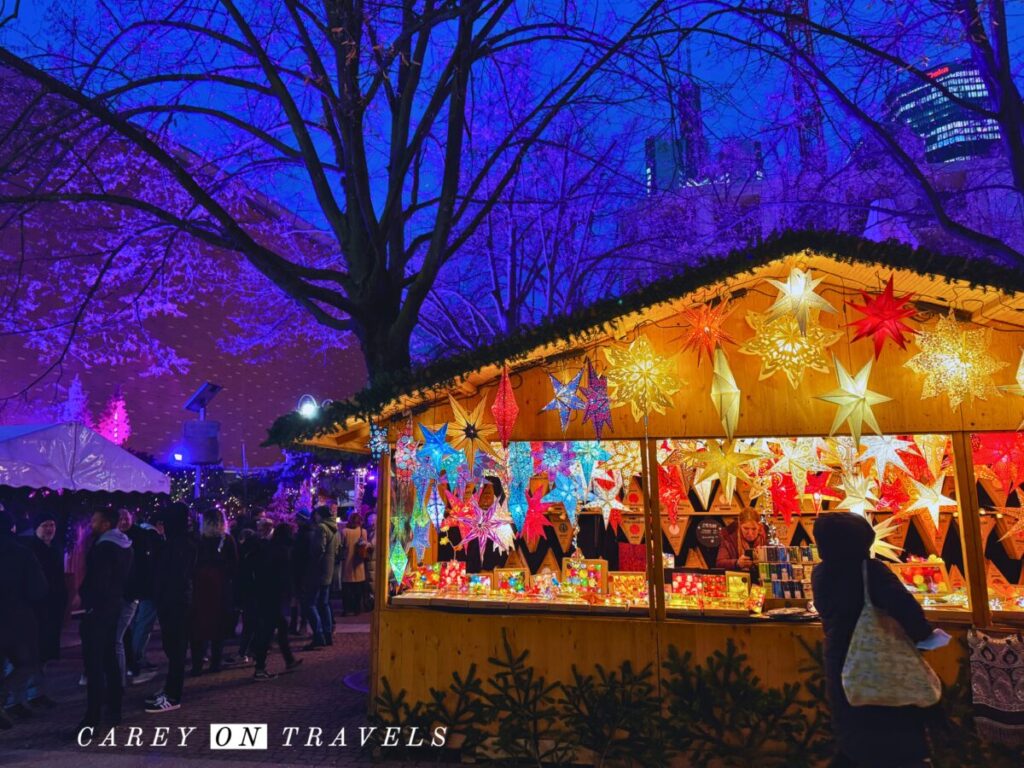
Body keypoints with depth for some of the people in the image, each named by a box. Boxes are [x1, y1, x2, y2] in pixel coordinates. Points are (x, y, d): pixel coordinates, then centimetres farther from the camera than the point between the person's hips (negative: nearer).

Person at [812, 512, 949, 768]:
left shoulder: (820, 573, -5)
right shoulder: (870, 570, -22)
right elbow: (903, 605, -33)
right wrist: (923, 634, -16)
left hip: (839, 661, 6)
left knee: (851, 726, 23)